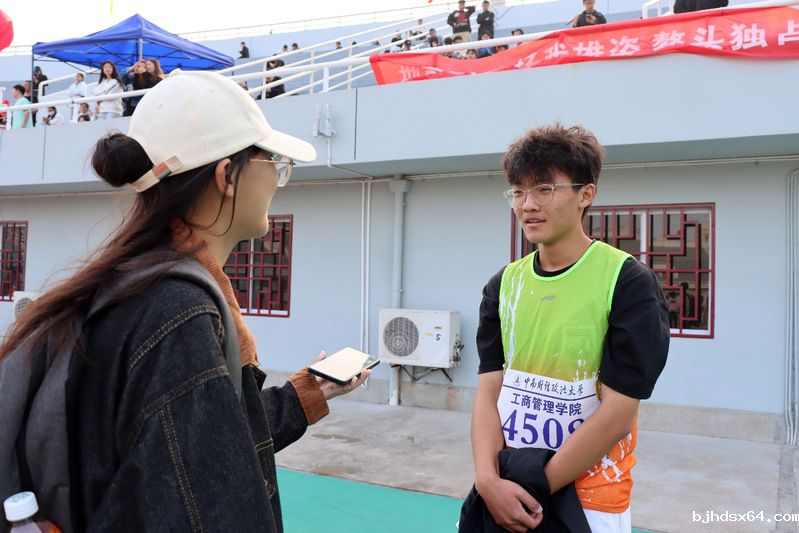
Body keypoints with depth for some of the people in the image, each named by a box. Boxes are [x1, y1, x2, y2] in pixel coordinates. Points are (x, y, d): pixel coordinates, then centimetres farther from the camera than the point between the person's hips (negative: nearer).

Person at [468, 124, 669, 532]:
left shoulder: (629, 283, -13)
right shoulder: (504, 284, 1)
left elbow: (617, 413, -16)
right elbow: (489, 389, -1)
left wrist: (536, 488, -15)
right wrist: (488, 478, -15)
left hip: (590, 498, -4)